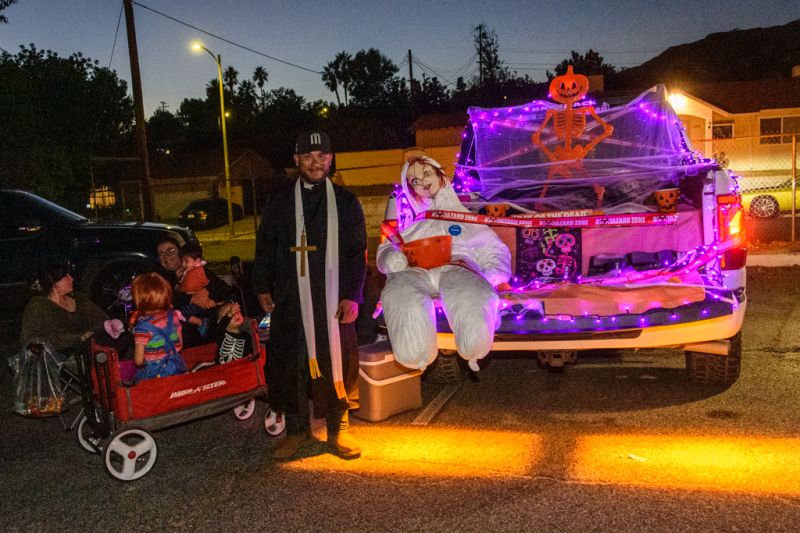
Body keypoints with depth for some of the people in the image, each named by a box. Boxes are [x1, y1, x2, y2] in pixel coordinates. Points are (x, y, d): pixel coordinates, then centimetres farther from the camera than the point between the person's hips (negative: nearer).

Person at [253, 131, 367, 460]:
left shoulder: (346, 202, 7)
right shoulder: (279, 201, 10)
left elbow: (357, 254, 3)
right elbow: (265, 248, 12)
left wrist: (351, 295, -4)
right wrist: (262, 288, 6)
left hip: (333, 300, -1)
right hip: (289, 300, 1)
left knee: (336, 362, 2)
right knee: (288, 364, 4)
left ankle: (338, 430, 18)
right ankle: (296, 430, 19)